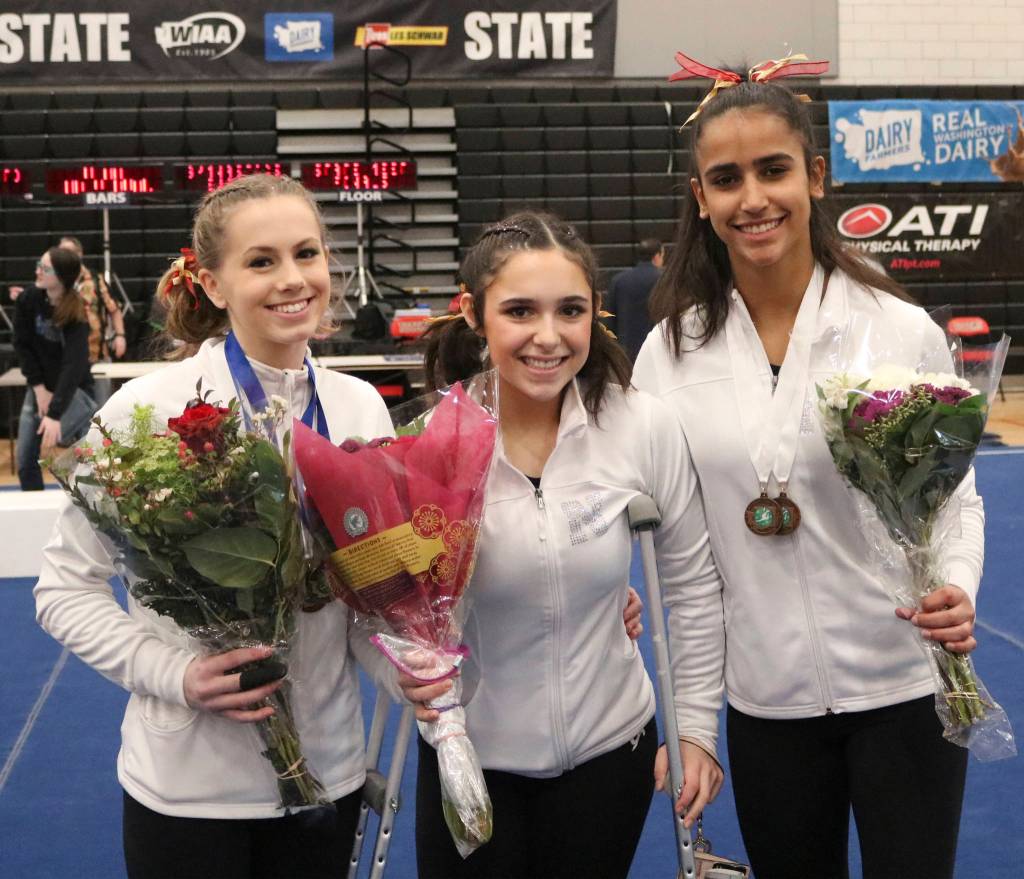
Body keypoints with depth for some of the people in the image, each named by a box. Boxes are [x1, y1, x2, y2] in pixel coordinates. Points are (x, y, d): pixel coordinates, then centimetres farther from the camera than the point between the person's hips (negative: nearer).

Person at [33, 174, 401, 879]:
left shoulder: (361, 407, -1)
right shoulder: (147, 409, -12)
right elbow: (65, 587, -6)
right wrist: (176, 674, -20)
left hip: (327, 771, 4)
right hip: (188, 783, -3)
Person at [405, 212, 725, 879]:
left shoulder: (644, 428, -13)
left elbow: (693, 583, -1)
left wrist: (698, 727, 0)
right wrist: (407, 669, -21)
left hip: (612, 749, 1)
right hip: (469, 758, 0)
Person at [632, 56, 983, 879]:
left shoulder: (901, 330, -9)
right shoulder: (671, 351, -3)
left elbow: (956, 496, 0)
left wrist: (955, 589, -20)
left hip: (903, 689, -2)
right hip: (764, 701, 2)